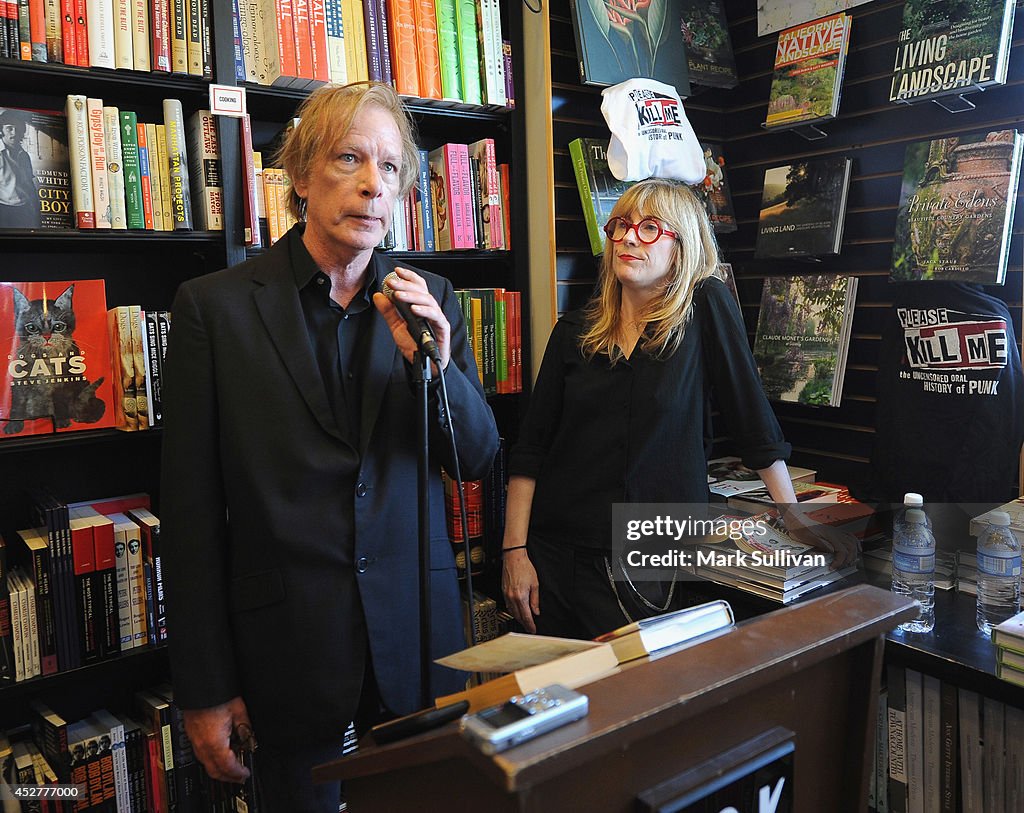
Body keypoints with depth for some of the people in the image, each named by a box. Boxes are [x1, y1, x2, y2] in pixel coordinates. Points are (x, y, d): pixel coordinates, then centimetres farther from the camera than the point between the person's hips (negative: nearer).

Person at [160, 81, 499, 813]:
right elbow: (191, 508, -5)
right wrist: (204, 687, -3)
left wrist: (435, 366, -17)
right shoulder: (216, 306, -6)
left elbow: (479, 458, 3)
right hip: (291, 647, -2)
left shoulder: (432, 300, 1)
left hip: (417, 629, 3)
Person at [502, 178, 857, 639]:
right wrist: (514, 550, -3)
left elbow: (752, 416, -3)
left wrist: (796, 521, -2)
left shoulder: (706, 308, -3)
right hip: (553, 553, 3)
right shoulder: (574, 331, 4)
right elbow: (531, 448, 2)